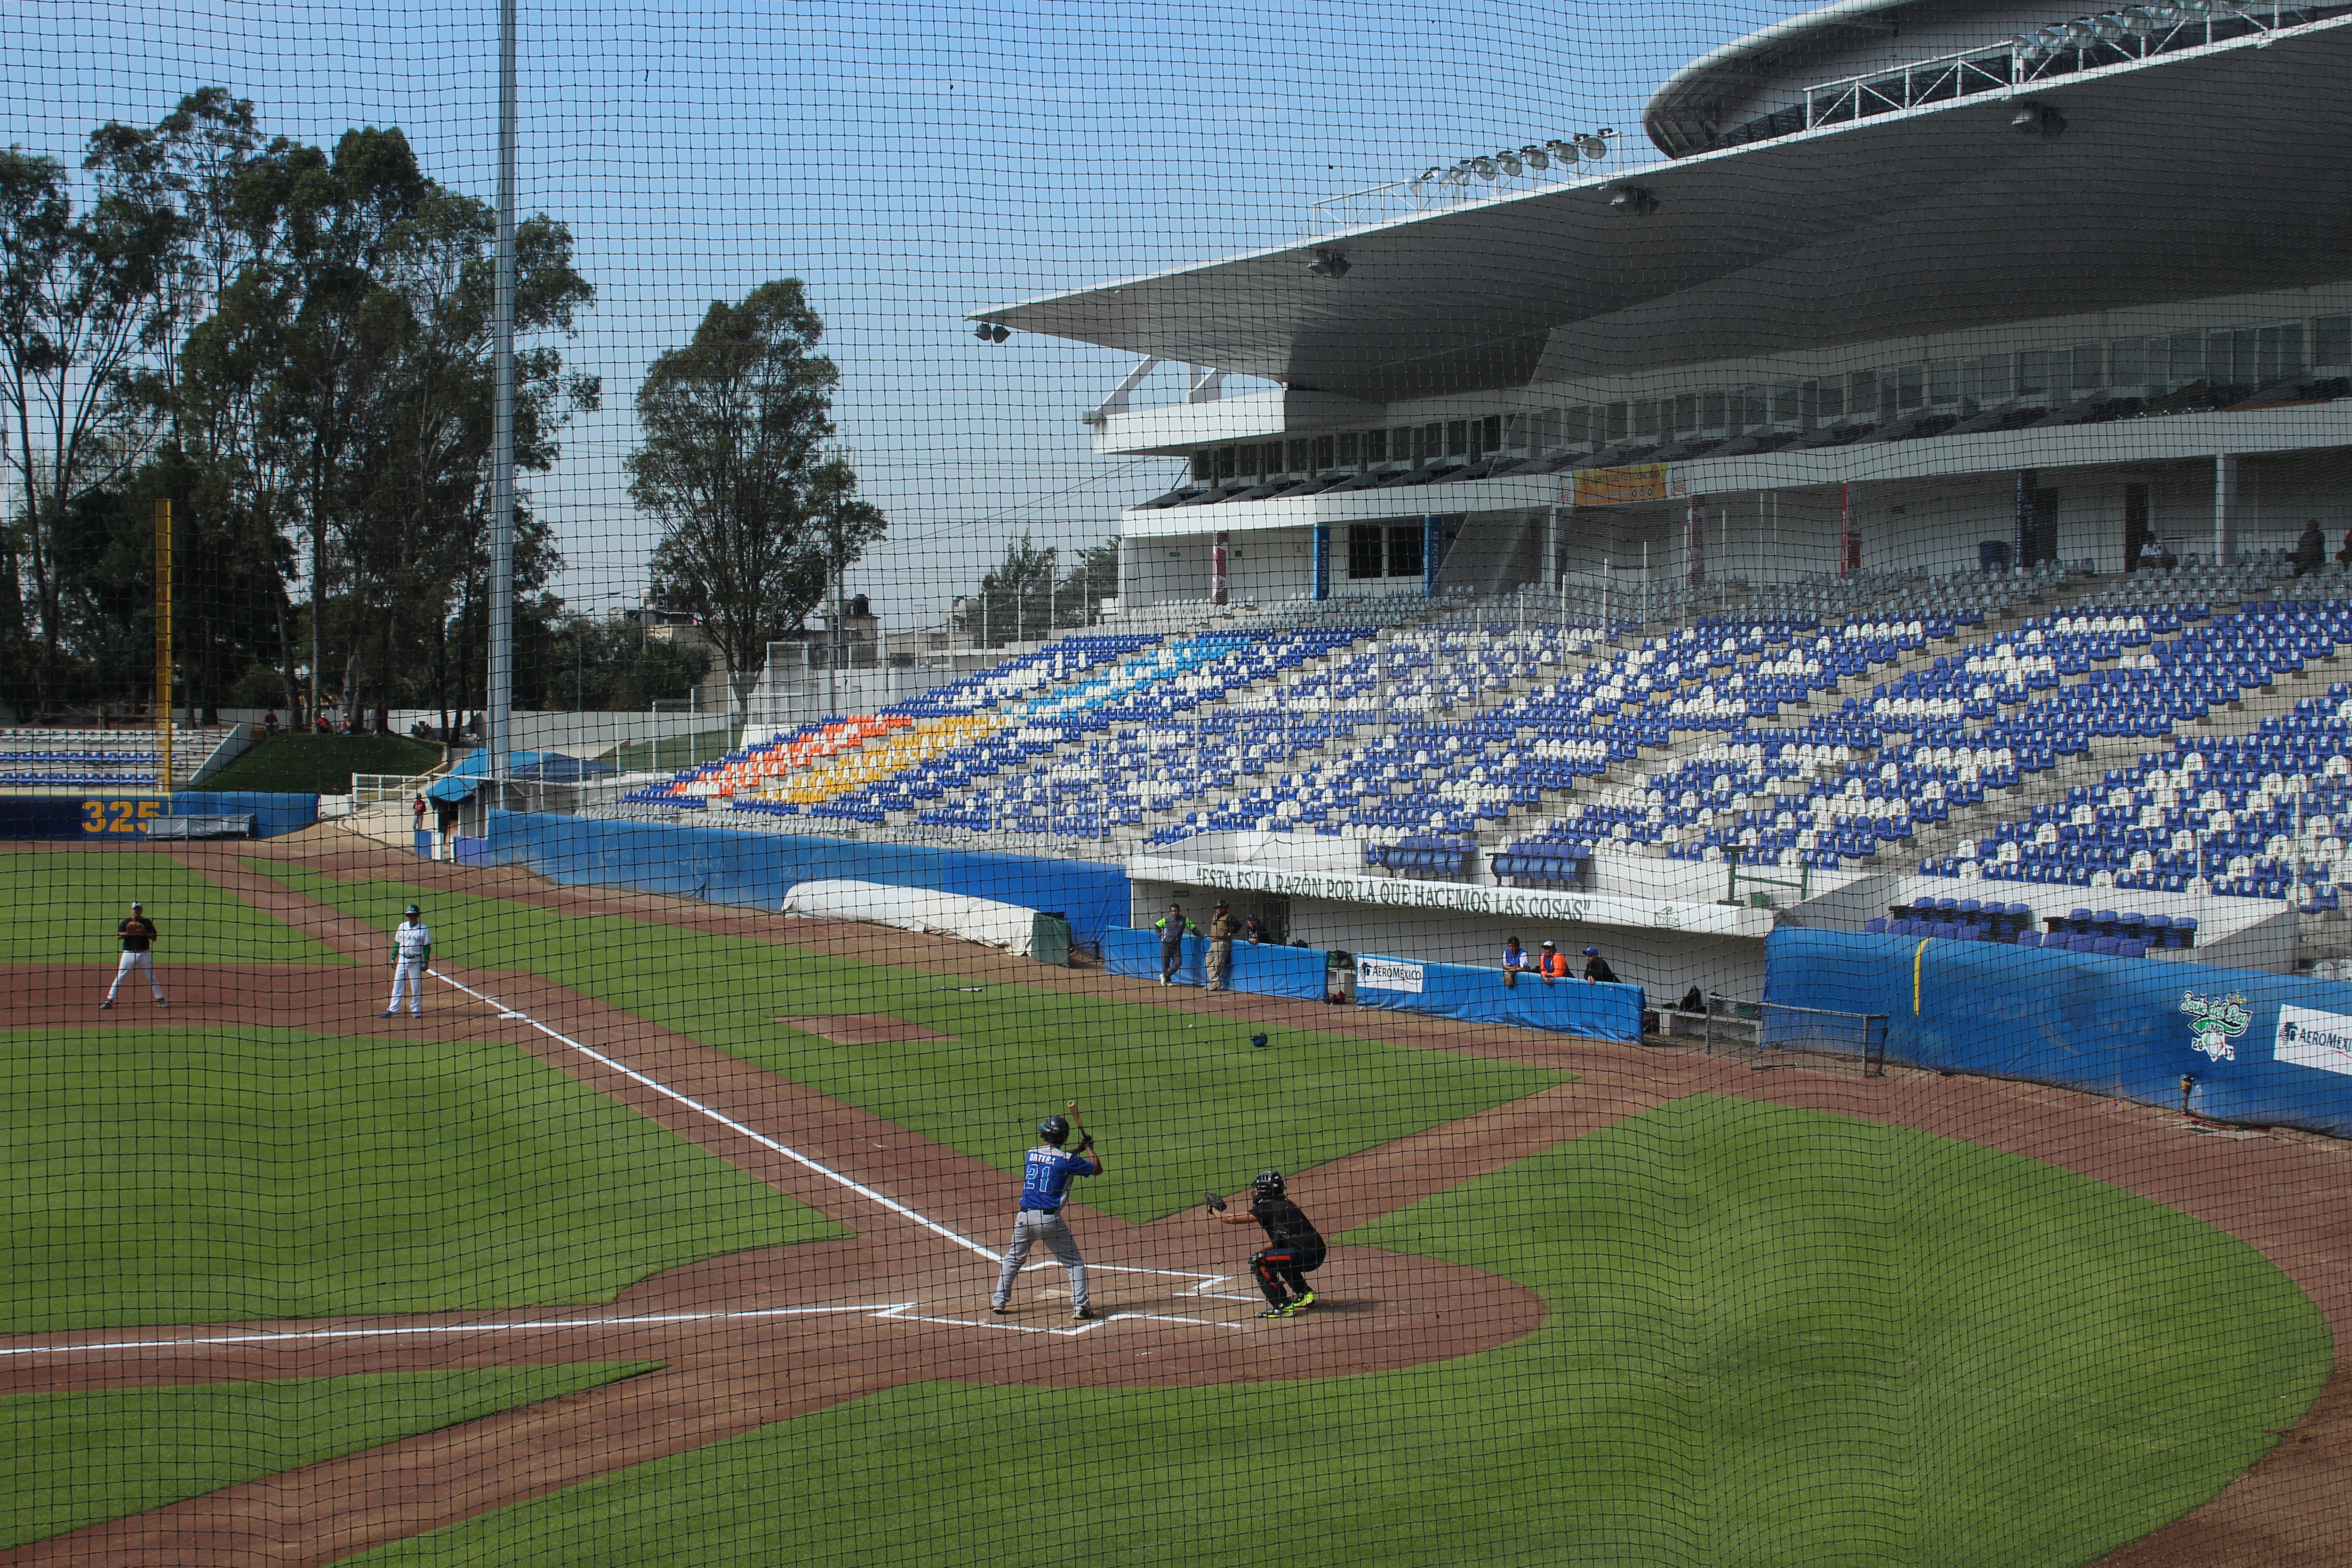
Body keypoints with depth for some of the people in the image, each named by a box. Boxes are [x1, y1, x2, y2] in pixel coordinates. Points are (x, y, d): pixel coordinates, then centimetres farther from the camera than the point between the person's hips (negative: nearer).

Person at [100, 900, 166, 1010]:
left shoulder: (147, 922, 7)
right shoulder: (126, 922, 5)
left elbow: (154, 938, 3)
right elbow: (119, 935, -6)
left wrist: (145, 933, -14)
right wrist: (129, 933, -22)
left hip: (144, 954, 1)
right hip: (129, 953, -1)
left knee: (152, 978, 3)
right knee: (120, 978, -2)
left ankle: (160, 1000, 9)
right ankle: (109, 1000, 2)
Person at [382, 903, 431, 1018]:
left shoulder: (424, 929, -6)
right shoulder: (402, 926, 5)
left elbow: (427, 946, -4)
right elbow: (397, 943, 12)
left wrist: (426, 961, -9)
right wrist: (393, 958, 9)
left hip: (416, 961, -3)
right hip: (402, 960, 3)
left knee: (416, 986, 3)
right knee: (397, 985, 4)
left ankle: (416, 1010, 15)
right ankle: (392, 1010, 6)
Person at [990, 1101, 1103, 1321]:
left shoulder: (1031, 1154, 8)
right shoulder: (1067, 1160, -5)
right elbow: (1097, 1169, 6)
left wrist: (1079, 1149, 24)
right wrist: (1089, 1148, 19)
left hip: (1025, 1217, 3)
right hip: (1050, 1219, -3)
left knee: (1013, 1259, 22)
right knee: (1075, 1263, 8)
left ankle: (999, 1302, 22)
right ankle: (1080, 1307, -1)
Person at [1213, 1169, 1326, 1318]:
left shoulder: (1268, 1207, -7)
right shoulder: (1284, 1204, 19)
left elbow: (1232, 1219, -2)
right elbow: (1279, 1241, 26)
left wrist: (1217, 1213, 16)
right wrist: (1261, 1251, 19)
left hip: (1306, 1254, -10)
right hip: (1315, 1254, 10)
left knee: (1258, 1262, -8)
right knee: (1277, 1255, 33)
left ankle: (1283, 1306, -10)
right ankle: (1305, 1294, 28)